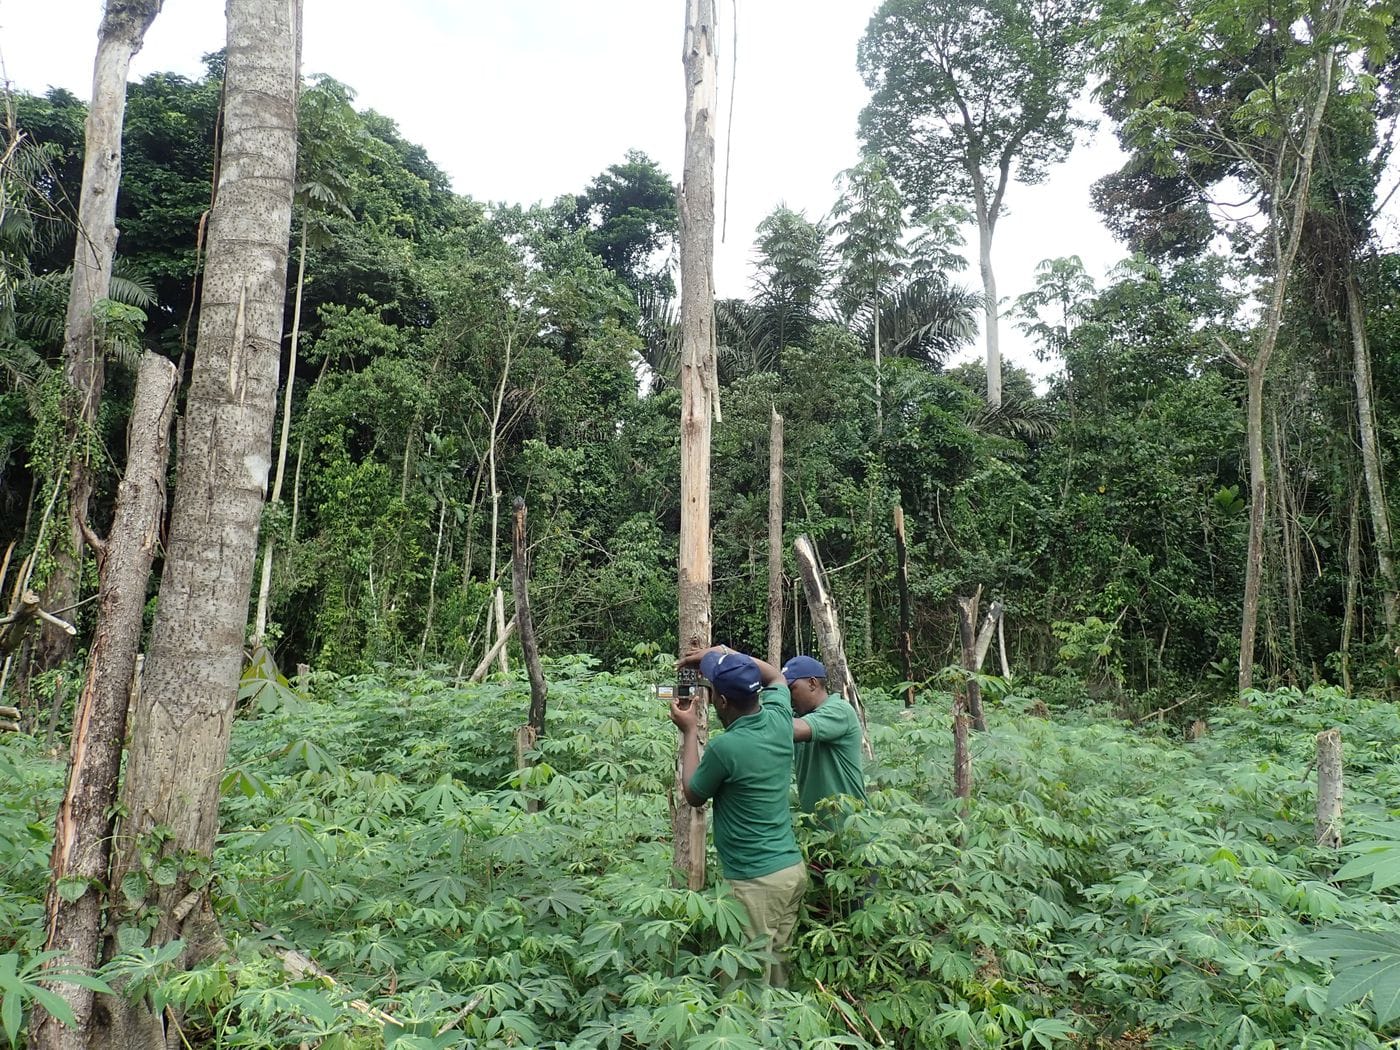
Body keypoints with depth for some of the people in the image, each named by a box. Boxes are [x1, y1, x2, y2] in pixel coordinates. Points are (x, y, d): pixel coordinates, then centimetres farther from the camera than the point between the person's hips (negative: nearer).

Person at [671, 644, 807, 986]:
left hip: (756, 880, -8)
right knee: (778, 965, 18)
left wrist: (689, 732, 5)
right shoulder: (778, 719, -3)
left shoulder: (725, 747, -22)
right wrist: (723, 652, 17)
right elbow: (776, 676, 22)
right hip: (792, 867, 8)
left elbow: (693, 795, -1)